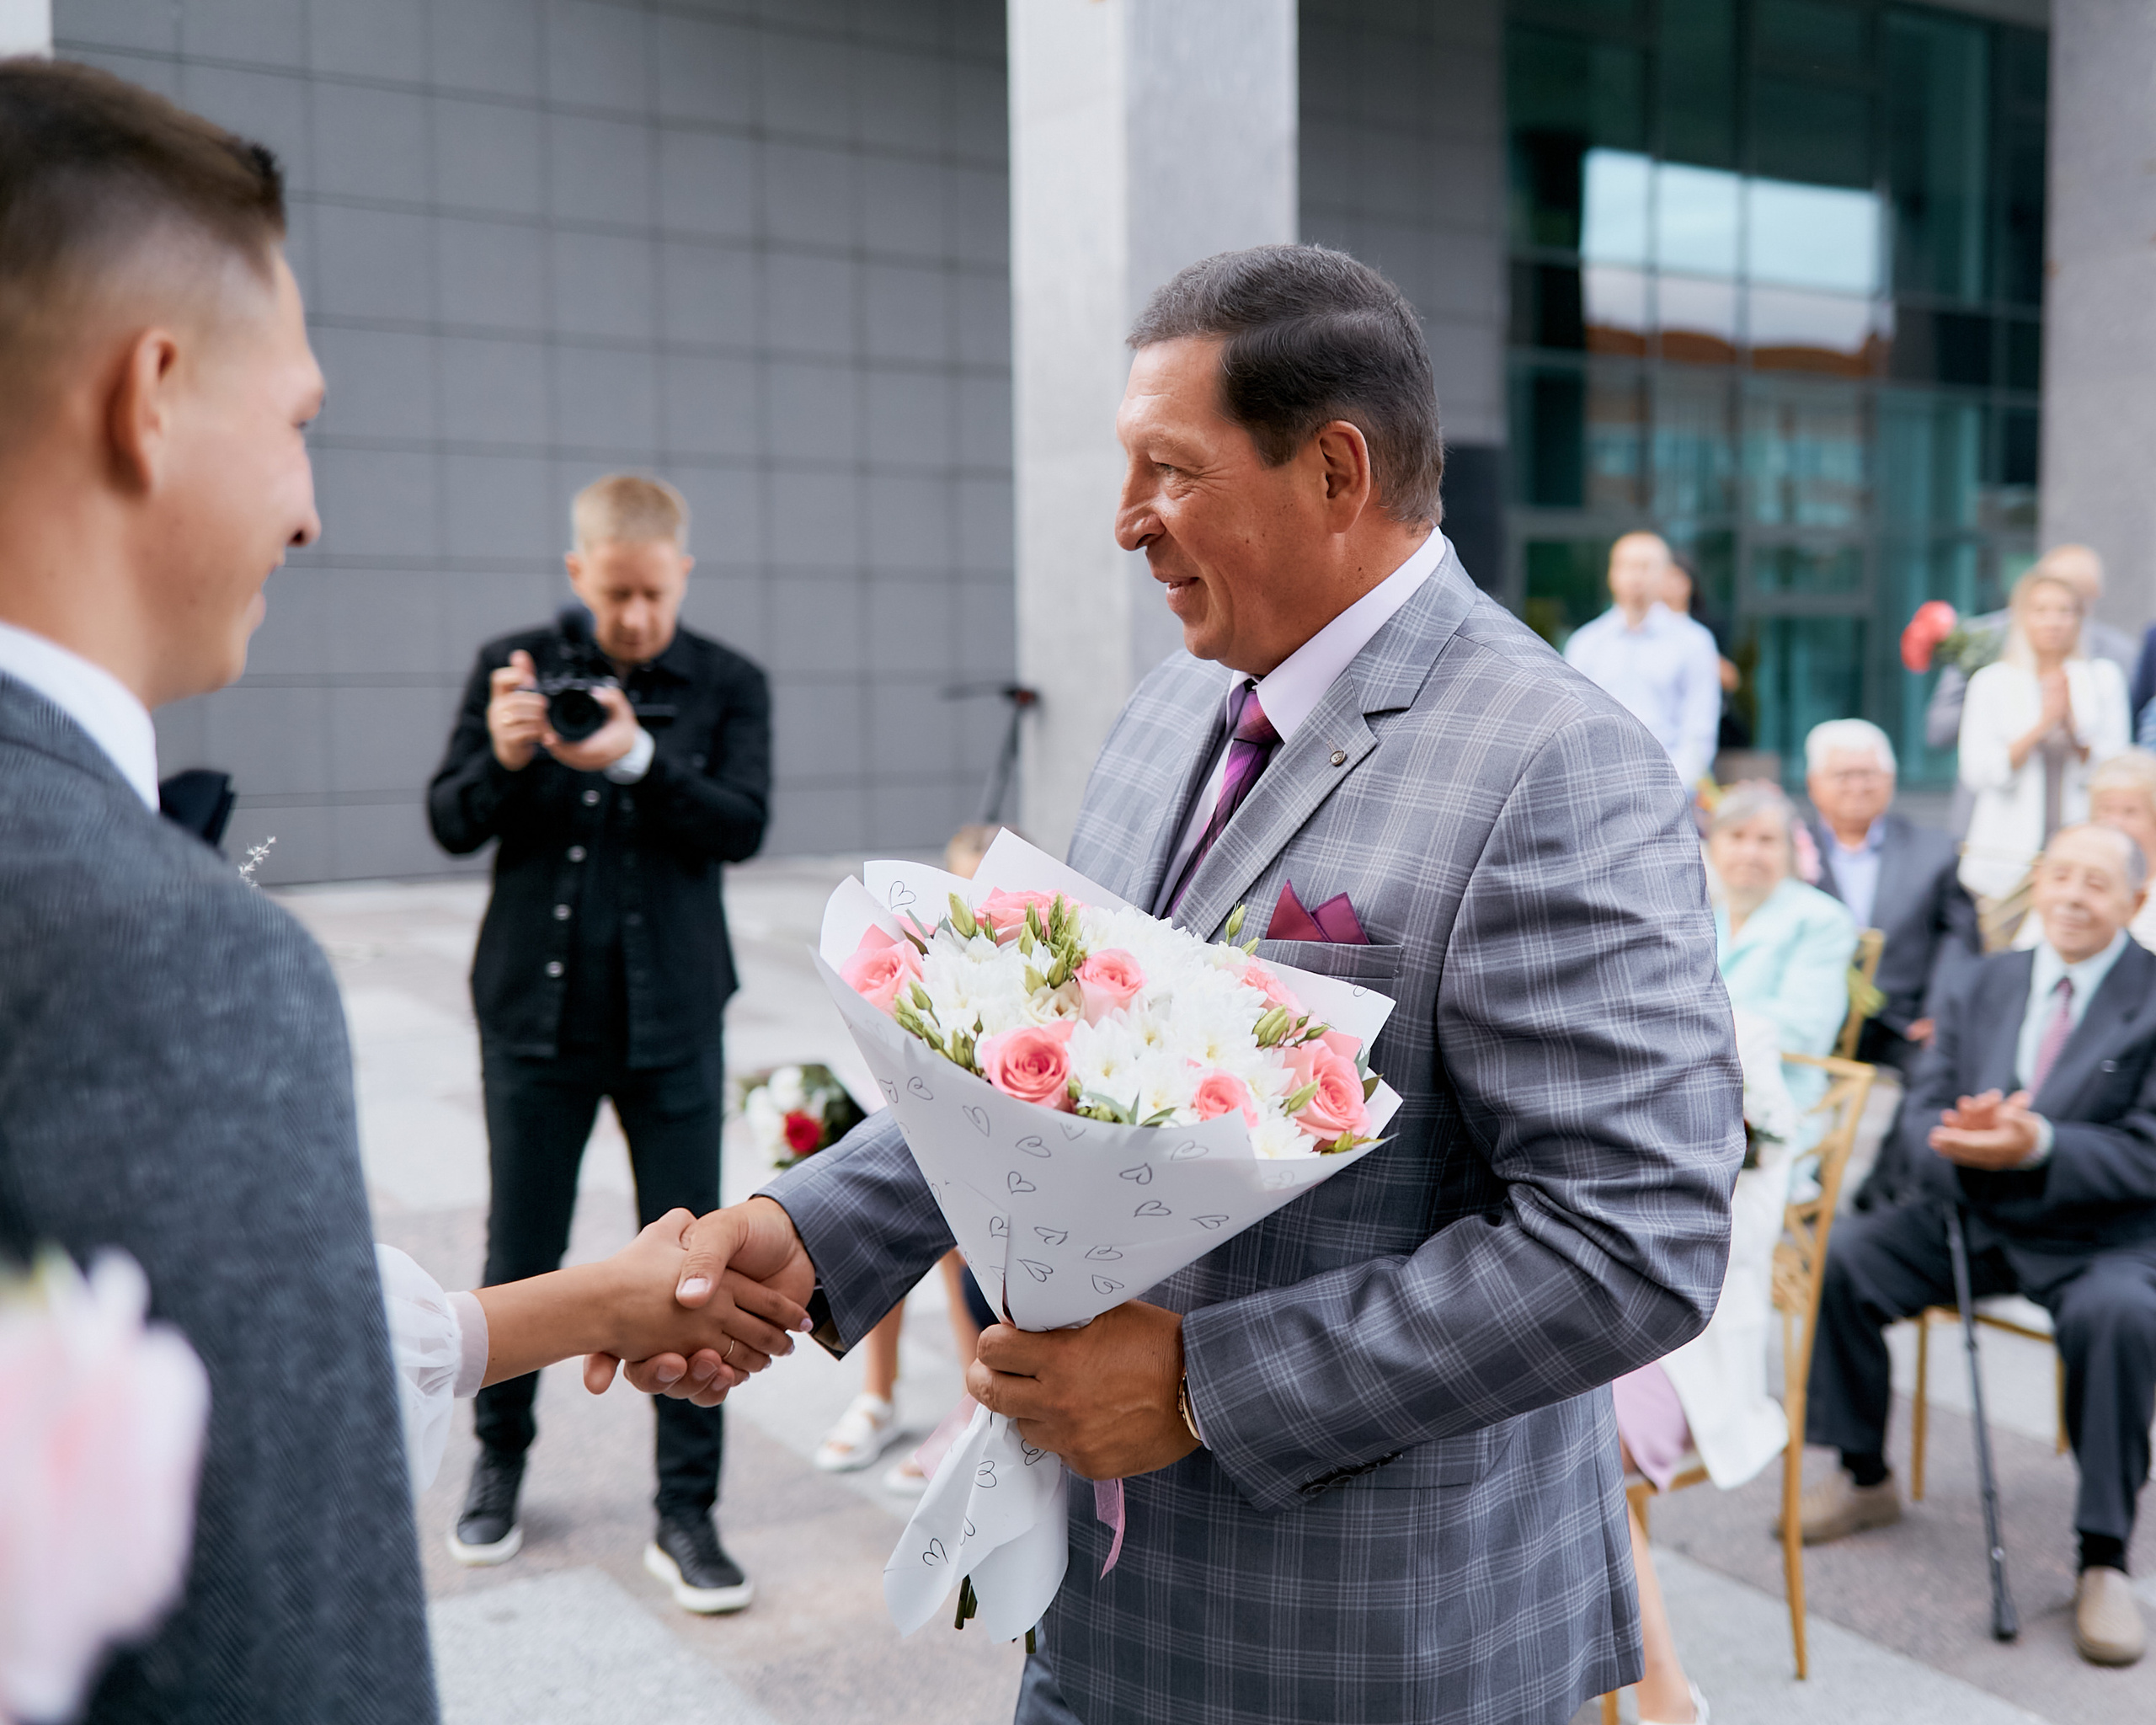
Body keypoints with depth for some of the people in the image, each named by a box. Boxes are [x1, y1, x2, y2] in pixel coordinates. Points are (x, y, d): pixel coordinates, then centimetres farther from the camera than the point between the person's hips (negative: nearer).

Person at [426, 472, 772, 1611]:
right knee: (520, 1259, 12)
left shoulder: (728, 684, 0)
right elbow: (450, 824, -1)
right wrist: (502, 757, -22)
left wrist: (637, 759, -27)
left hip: (671, 1015, 0)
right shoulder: (513, 664, 1)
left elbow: (742, 825, -11)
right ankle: (500, 1456, 36)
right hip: (536, 1007, 1)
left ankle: (686, 1514, 13)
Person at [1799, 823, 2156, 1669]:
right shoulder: (1983, 984, 9)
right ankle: (1864, 1479, 5)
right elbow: (1921, 1113, 4)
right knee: (1841, 1255, -14)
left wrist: (2037, 1146, -30)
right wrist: (1962, 1141, -20)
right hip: (1971, 1215, 5)